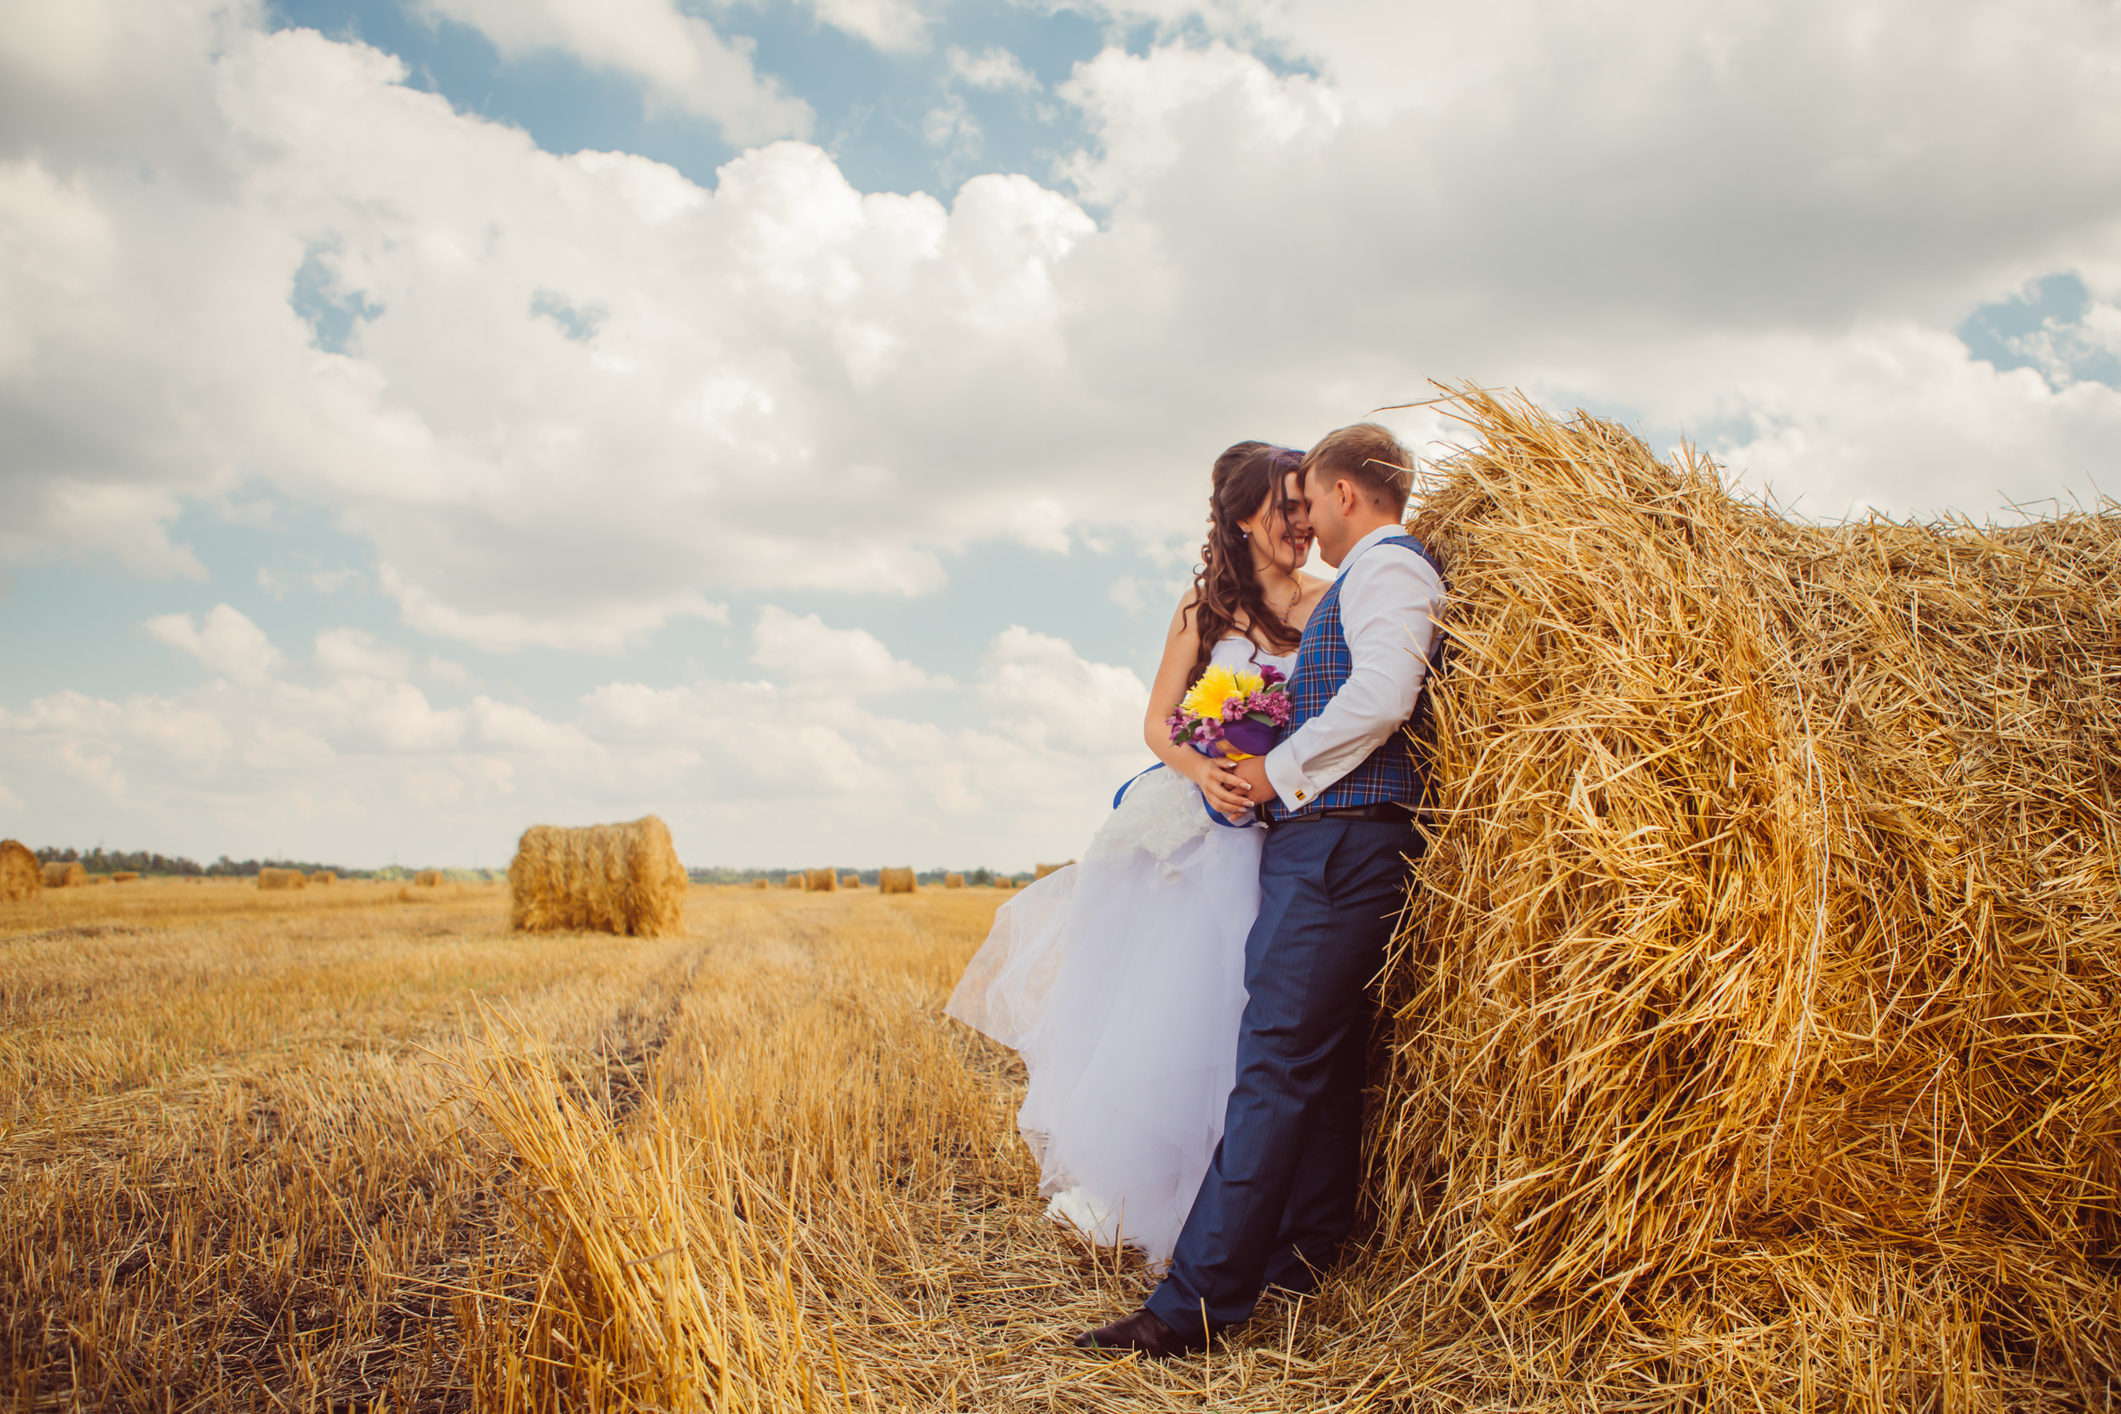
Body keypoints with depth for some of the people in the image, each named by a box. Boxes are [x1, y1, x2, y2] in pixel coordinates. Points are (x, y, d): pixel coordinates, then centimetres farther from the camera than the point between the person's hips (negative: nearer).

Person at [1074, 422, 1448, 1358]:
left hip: (1337, 840, -11)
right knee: (1326, 1063, 13)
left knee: (1278, 1063, -13)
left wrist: (1279, 769, -14)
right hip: (1331, 847, 11)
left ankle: (1196, 1304, -13)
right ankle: (1297, 1262, 22)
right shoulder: (1379, 577, 24)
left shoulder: (1386, 567, -7)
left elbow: (1381, 697, -22)